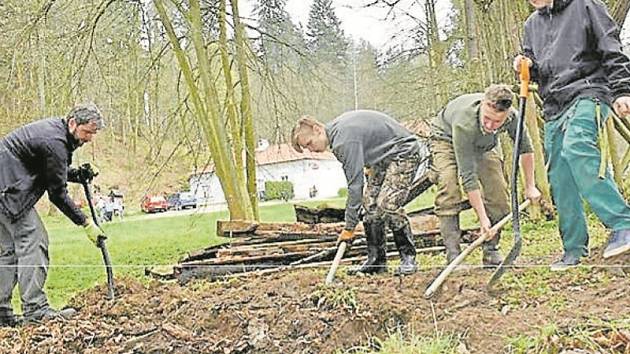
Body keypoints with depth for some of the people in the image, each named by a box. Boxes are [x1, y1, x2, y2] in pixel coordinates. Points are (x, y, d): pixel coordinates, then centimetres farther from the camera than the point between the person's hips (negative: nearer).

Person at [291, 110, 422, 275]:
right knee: (370, 204, 2)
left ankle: (409, 258, -9)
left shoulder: (345, 139, -29)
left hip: (404, 152, -10)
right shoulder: (336, 130, 1)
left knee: (388, 203, -21)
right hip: (384, 157, 10)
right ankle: (376, 260, 6)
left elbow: (355, 183, -29)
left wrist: (349, 227, -26)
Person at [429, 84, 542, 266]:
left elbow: (525, 148, -8)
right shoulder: (464, 124, -44)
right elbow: (468, 176, -41)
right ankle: (453, 255, -21)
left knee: (498, 193, -8)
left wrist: (530, 186, -2)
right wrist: (482, 218, -38)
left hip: (485, 143, 4)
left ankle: (491, 251, 3)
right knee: (449, 190, -24)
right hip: (447, 137, -4)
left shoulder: (512, 117, -32)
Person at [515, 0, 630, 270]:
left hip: (587, 93, -6)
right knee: (560, 180, 1)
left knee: (576, 147, -33)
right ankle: (574, 249, 9)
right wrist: (526, 67, 3)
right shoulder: (532, 24, 21)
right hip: (554, 106, 6)